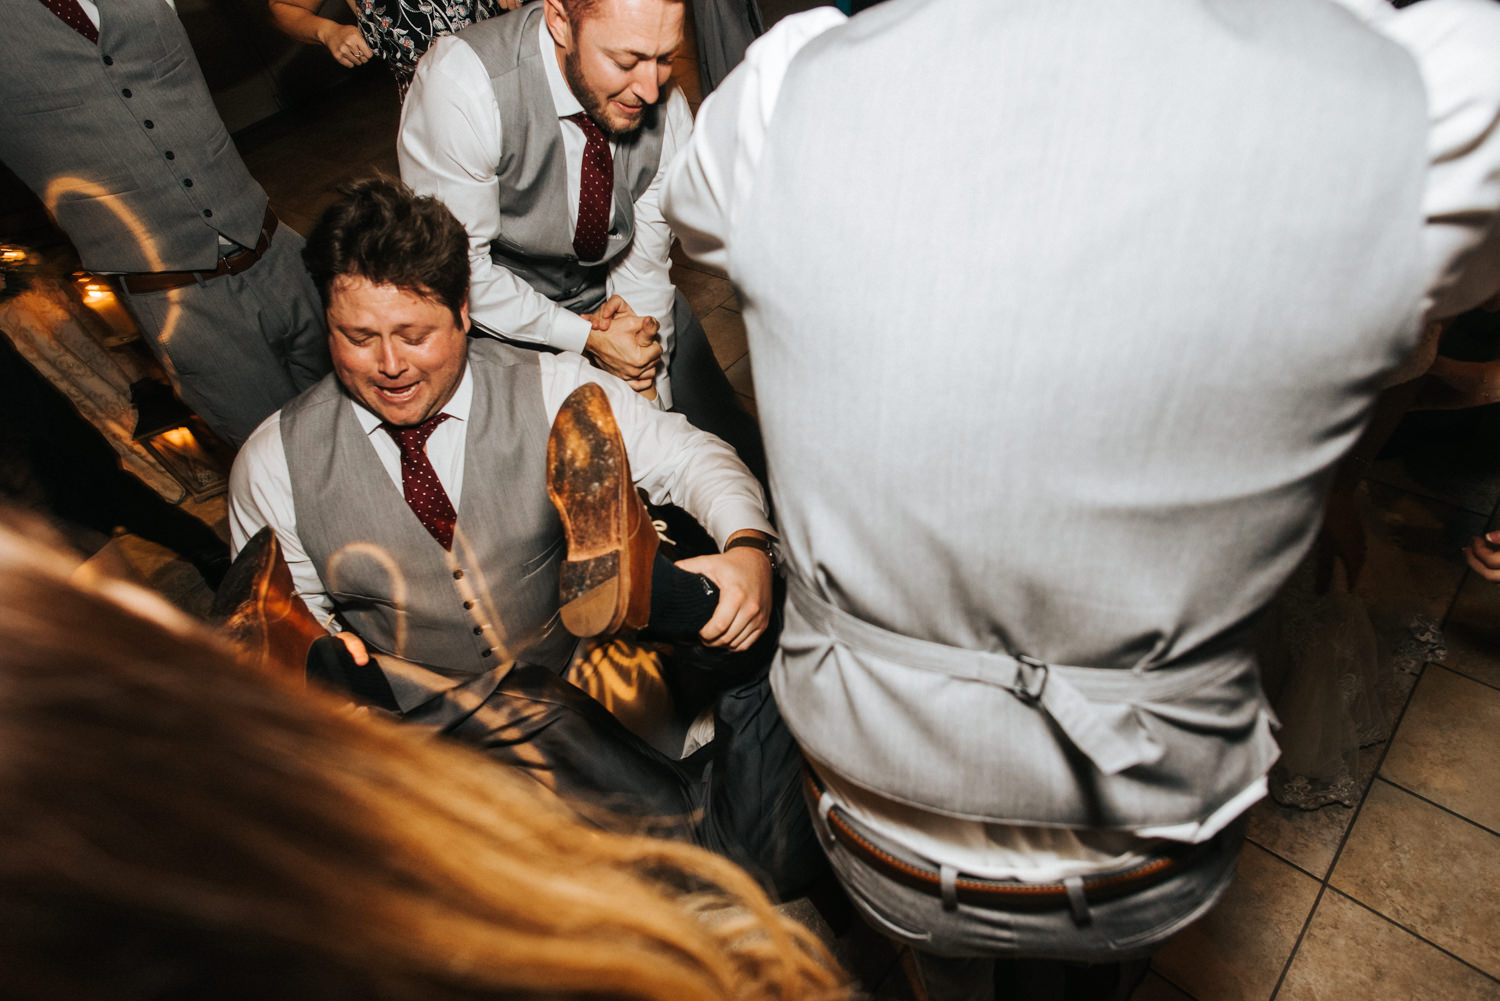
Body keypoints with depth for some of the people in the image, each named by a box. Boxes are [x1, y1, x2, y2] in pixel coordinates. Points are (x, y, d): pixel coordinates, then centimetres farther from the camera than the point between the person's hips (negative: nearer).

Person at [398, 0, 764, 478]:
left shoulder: (667, 109, -17)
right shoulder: (462, 87, -30)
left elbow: (642, 265, -7)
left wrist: (647, 393, -9)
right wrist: (587, 338, -21)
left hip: (611, 298, 4)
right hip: (500, 319, -3)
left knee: (737, 454, 1)